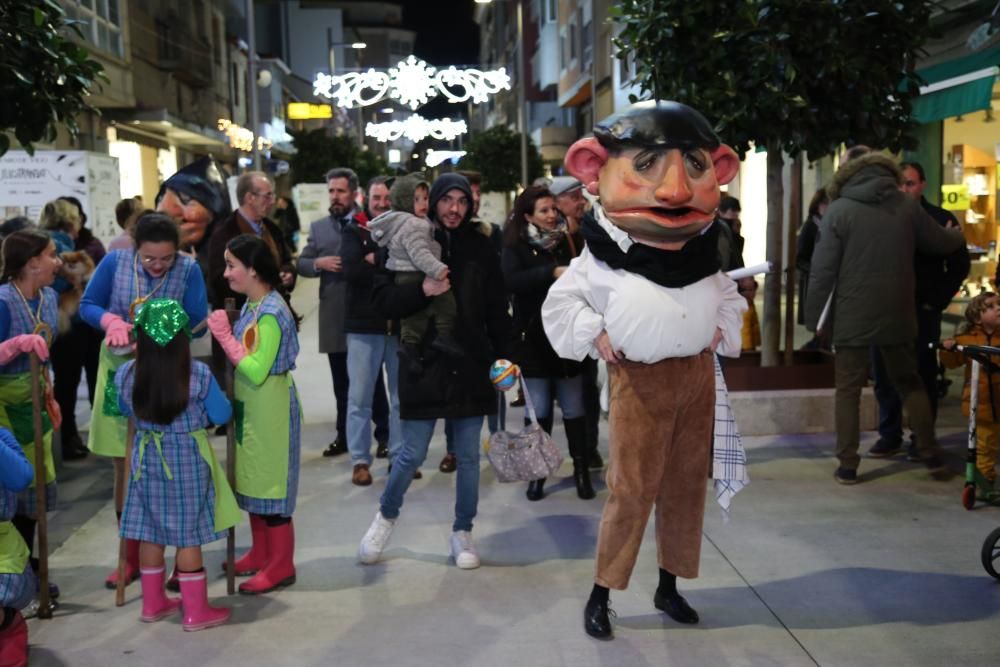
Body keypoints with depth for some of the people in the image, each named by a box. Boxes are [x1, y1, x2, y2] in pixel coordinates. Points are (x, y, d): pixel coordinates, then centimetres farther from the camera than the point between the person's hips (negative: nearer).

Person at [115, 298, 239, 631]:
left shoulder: (125, 374, -9)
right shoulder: (199, 375, -19)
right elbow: (222, 415, -8)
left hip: (147, 458, 3)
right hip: (187, 459, -3)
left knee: (150, 532, 15)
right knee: (189, 535, 5)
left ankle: (153, 603, 29)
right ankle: (196, 610, 14)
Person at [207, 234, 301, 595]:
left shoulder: (270, 313, -22)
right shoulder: (252, 304, 5)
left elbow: (256, 372, -26)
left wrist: (225, 336, -23)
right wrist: (224, 333, 0)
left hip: (270, 409, -9)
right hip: (250, 407, 9)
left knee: (270, 483, 1)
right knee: (253, 480, 18)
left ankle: (281, 565, 14)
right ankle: (261, 552, 33)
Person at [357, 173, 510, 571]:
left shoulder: (481, 248, 4)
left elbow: (497, 310, 8)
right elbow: (383, 300, -6)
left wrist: (504, 357, 3)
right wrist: (421, 291, -22)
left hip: (471, 367, 2)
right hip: (423, 365, -2)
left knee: (468, 456, 10)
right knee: (412, 454, 3)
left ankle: (462, 533, 26)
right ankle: (386, 515, 31)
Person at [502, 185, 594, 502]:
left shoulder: (567, 241, 4)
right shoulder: (516, 247, -2)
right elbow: (511, 280, -21)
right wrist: (552, 273, -29)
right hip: (532, 338, -1)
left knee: (573, 409, 6)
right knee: (539, 410, 6)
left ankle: (581, 470, 17)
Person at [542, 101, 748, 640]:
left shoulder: (702, 253, 5)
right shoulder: (603, 257, -10)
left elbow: (730, 298, 21)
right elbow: (560, 302, -1)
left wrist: (722, 330, 5)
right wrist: (594, 334, -10)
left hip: (696, 377, 5)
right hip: (639, 379, -5)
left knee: (686, 486, 10)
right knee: (631, 489, -4)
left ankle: (669, 586, 26)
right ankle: (600, 595, 9)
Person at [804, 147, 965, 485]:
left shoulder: (839, 209, -6)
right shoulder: (906, 205, 3)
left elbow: (823, 269, -9)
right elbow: (941, 244, 15)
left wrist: (814, 317, -2)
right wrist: (958, 234, 39)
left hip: (853, 317, -3)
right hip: (897, 315, 3)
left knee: (848, 390, 5)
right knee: (910, 384, 17)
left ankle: (847, 465, 5)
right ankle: (932, 456, 20)